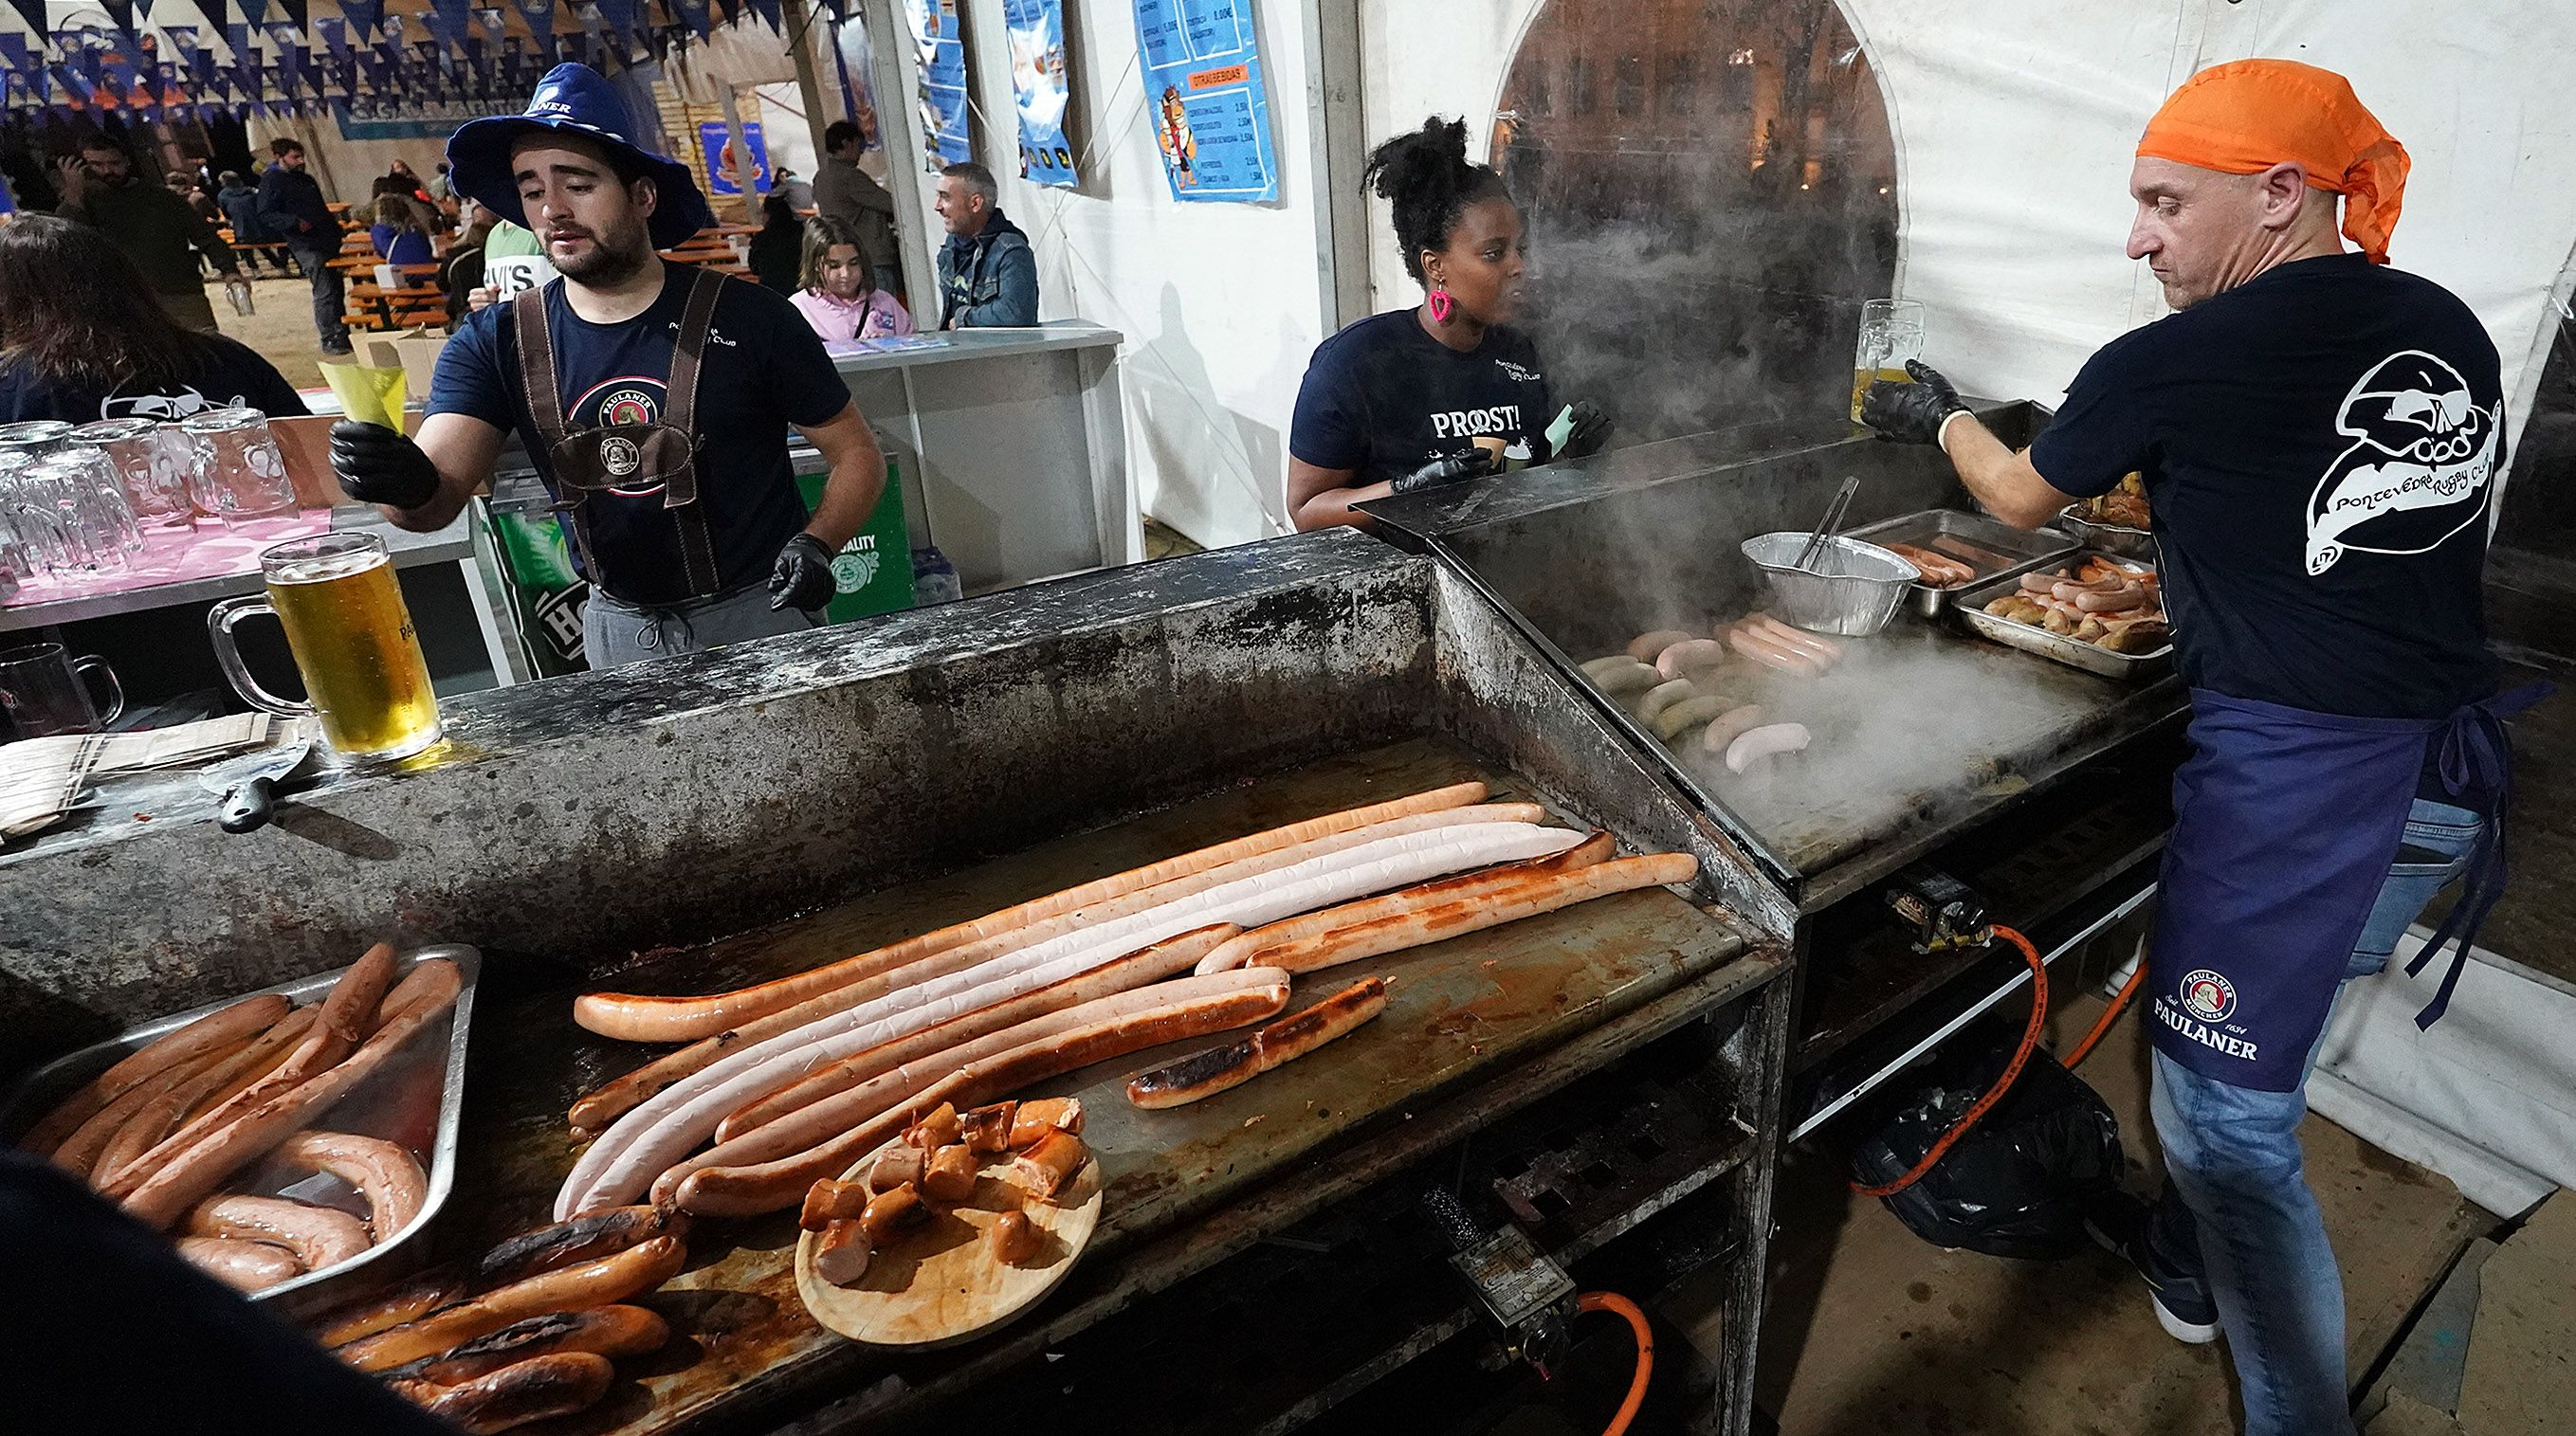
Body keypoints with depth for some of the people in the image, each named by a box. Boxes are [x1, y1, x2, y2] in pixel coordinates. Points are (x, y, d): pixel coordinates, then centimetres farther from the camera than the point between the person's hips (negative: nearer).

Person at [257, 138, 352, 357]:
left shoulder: (305, 179, 19)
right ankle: (331, 341, -12)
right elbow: (266, 213, -11)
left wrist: (333, 220, 17)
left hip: (328, 239, 8)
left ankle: (342, 334, 20)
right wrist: (295, 222, -24)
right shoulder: (271, 181, -5)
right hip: (305, 244, -8)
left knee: (336, 289, 12)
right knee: (325, 291, -14)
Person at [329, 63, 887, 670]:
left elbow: (857, 452, -7)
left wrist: (817, 543, -24)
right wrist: (408, 485, -38)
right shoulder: (493, 344, -3)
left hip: (761, 612, -3)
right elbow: (444, 494, -14)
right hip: (619, 626, 4)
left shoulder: (746, 317, -12)